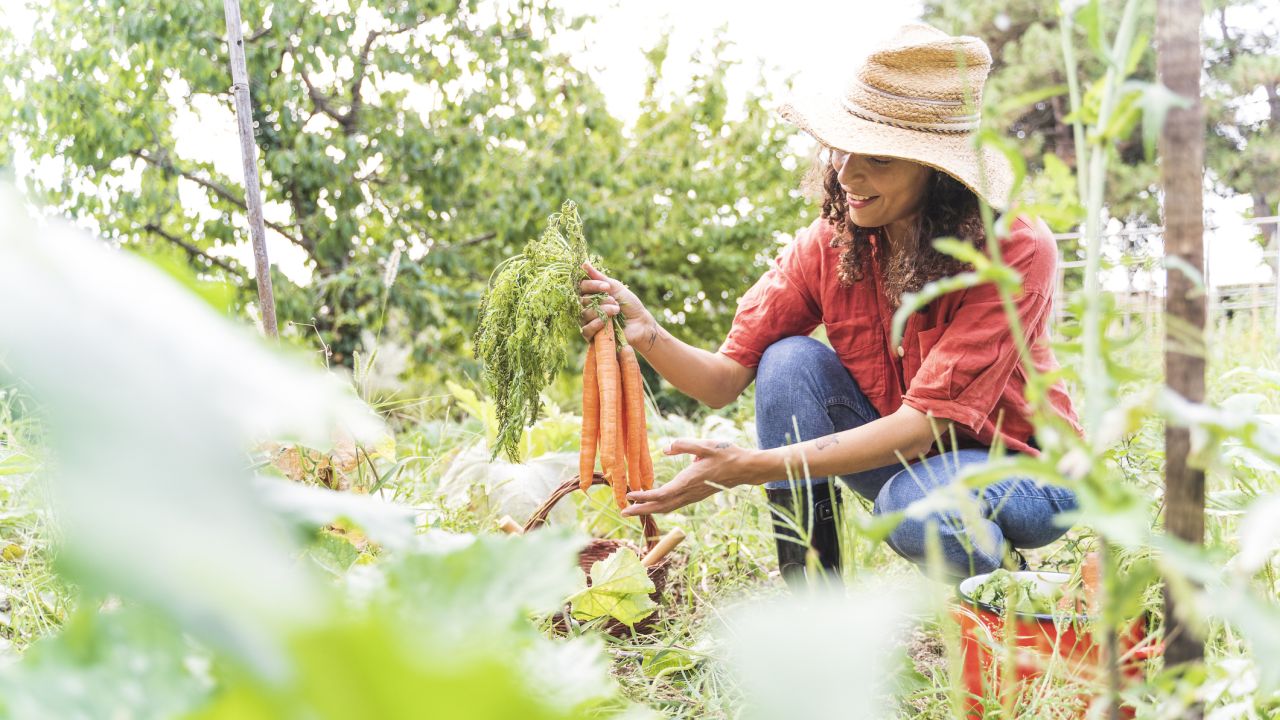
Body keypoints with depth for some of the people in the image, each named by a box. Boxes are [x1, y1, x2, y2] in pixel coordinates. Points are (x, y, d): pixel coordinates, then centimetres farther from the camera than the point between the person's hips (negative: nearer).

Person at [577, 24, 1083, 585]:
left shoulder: (1016, 251, -26)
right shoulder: (827, 245, -13)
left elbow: (922, 423, -32)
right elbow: (726, 379, -14)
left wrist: (753, 466, -40)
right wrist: (648, 336, -37)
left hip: (1020, 469, -4)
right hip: (898, 453, 5)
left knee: (914, 508, -36)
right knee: (791, 360, -20)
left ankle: (997, 565, 0)